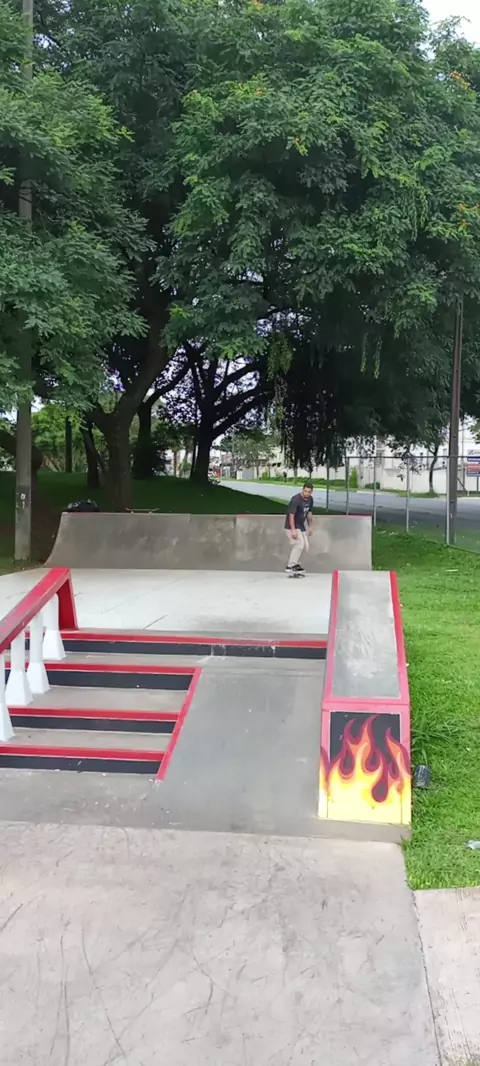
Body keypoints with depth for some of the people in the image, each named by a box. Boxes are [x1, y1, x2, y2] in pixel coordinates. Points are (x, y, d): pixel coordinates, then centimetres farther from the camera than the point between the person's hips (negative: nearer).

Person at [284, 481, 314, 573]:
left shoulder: (310, 499, 0)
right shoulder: (296, 499, -24)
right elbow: (291, 515, -27)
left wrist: (310, 526, 16)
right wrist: (293, 530, -32)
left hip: (302, 526, 8)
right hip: (292, 526, -8)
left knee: (305, 546, 11)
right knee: (299, 544, -19)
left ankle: (295, 564, 26)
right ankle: (290, 566, -12)